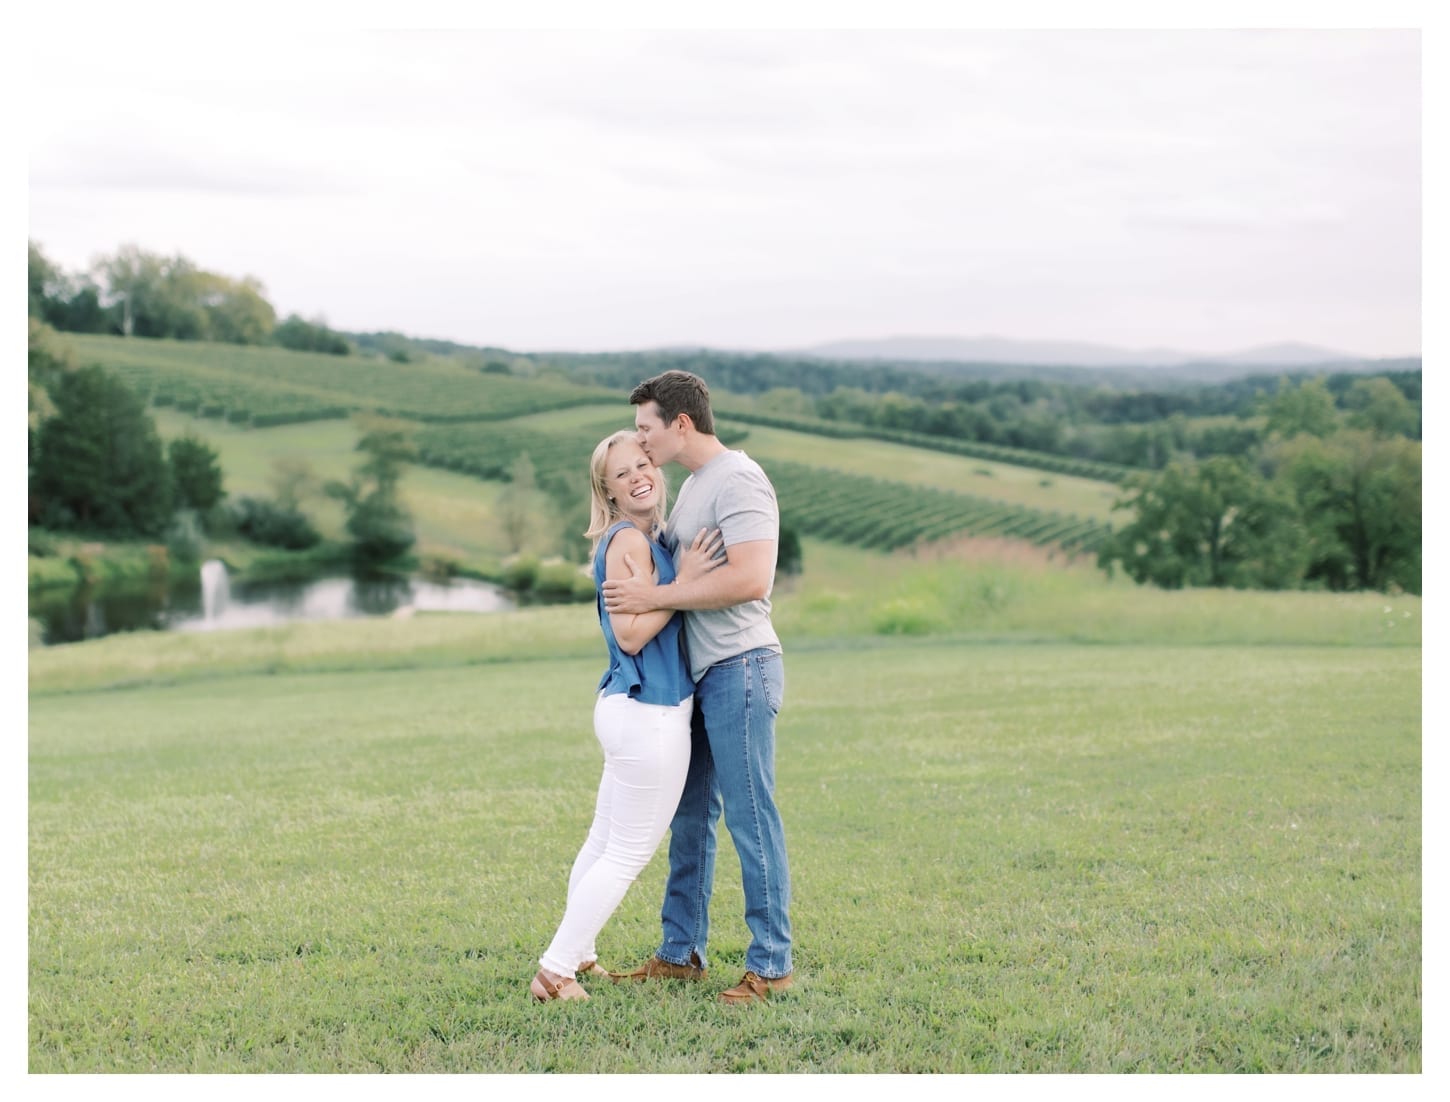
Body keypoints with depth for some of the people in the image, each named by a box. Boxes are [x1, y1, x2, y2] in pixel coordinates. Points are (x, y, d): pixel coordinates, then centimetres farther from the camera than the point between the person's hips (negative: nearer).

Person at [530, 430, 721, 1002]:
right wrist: (684, 580, -20)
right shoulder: (628, 541, -16)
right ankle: (554, 972, 1)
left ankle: (577, 955, 30)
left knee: (604, 841, 18)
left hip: (627, 708, 10)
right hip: (649, 714, -10)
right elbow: (631, 634, -21)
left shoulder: (644, 540, 13)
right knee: (628, 853, -3)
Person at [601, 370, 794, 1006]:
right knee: (690, 815, 14)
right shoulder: (693, 485, 17)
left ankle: (771, 964, 0)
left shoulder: (737, 481, -14)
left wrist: (654, 596, -21)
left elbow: (750, 579, -26)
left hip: (740, 667, -10)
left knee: (749, 816, -6)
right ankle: (681, 954, 22)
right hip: (701, 673, 10)